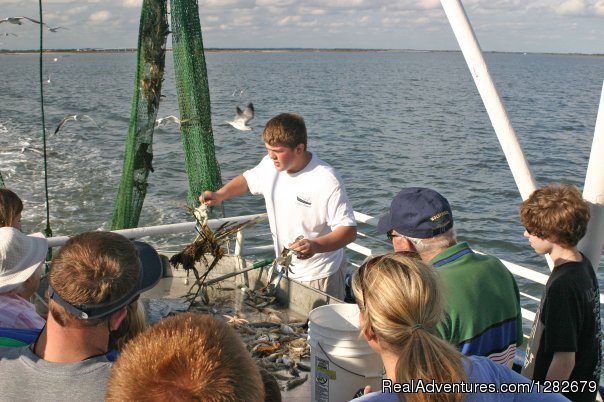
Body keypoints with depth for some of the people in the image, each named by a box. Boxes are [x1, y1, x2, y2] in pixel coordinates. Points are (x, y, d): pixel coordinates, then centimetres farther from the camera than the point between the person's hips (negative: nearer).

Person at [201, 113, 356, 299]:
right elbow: (247, 180, 15)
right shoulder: (270, 165, -7)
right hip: (284, 270, 6)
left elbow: (349, 230, -25)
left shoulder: (326, 180, -26)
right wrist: (220, 195, -3)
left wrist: (316, 246, -41)